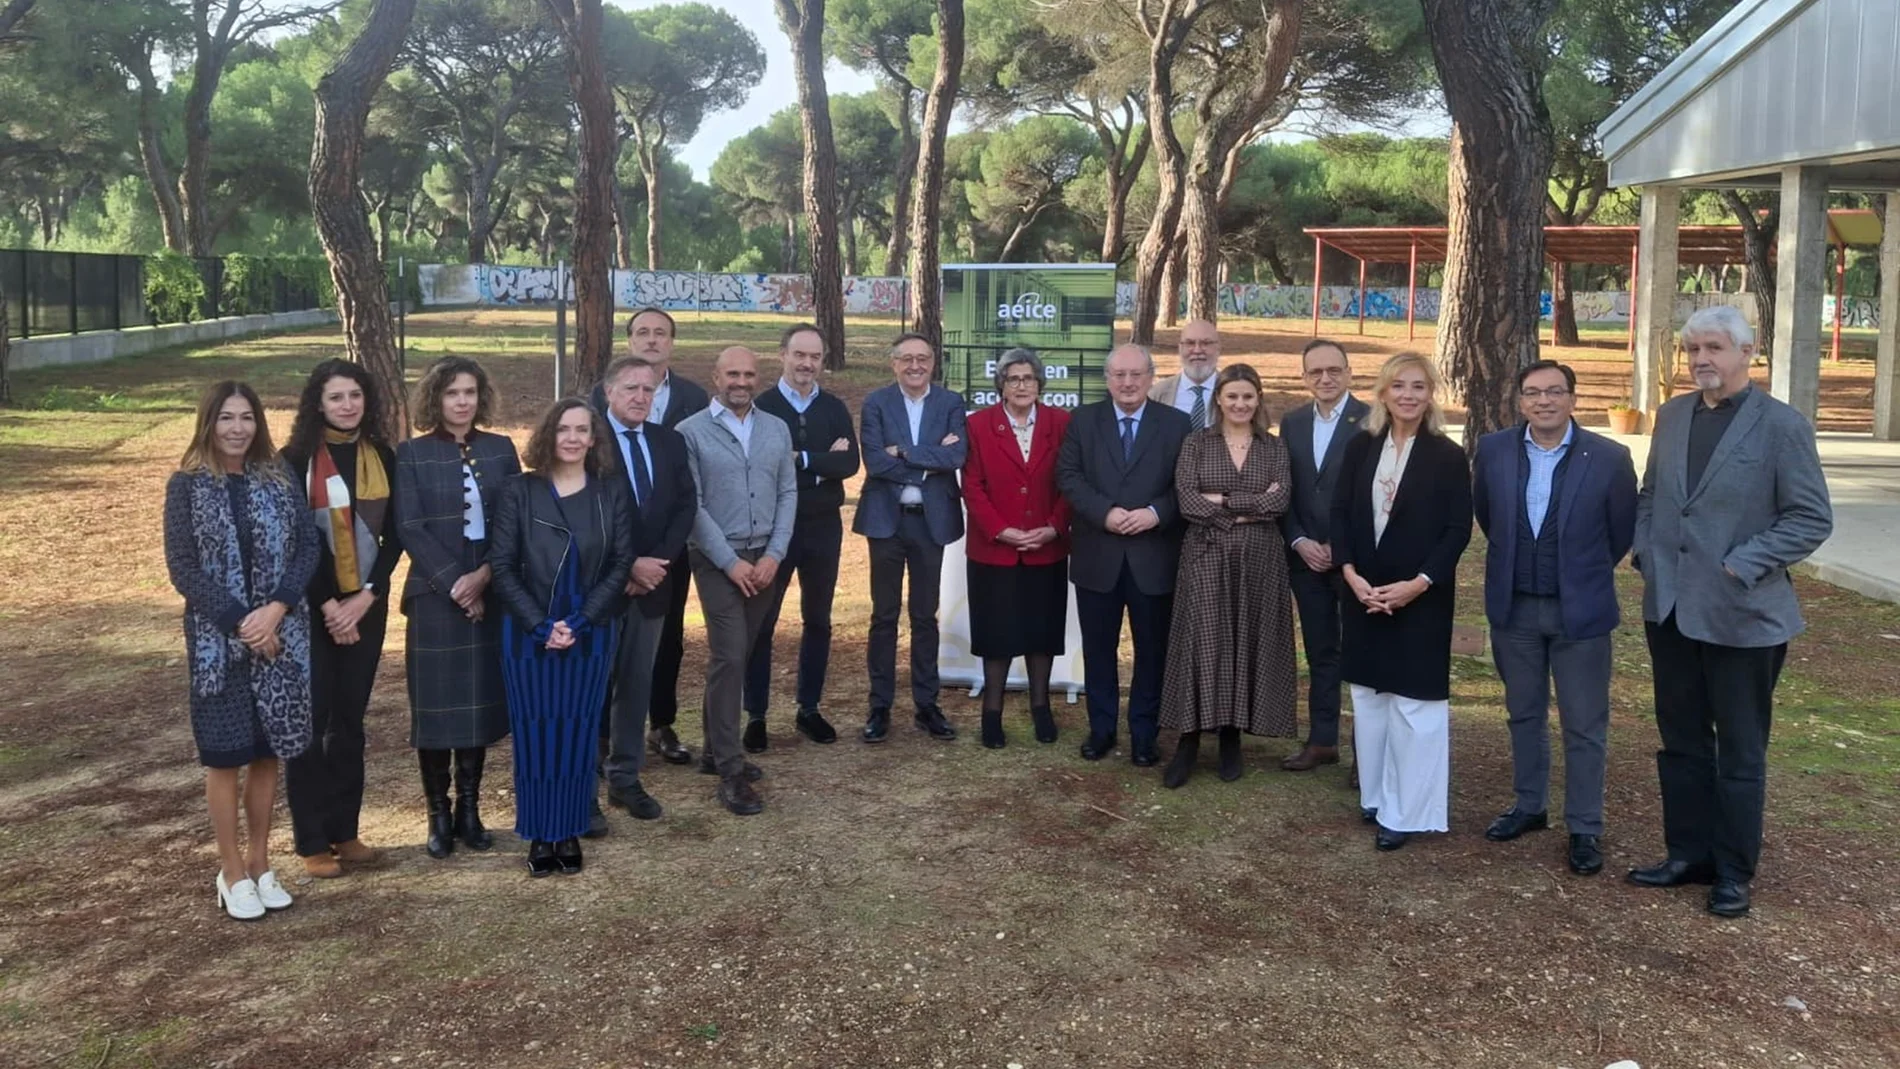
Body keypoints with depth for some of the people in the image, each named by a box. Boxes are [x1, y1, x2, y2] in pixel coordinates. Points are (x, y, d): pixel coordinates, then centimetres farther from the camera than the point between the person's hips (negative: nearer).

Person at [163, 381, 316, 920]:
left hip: (280, 634, 3)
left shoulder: (278, 478, 4)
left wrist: (275, 609, -14)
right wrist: (238, 620, -15)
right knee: (225, 753, 3)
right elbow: (182, 566, -7)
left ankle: (260, 862, 22)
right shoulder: (187, 485, -4)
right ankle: (232, 872, 15)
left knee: (268, 749, 9)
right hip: (217, 638, -3)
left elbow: (308, 547, 0)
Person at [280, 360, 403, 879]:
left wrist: (365, 596, -9)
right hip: (310, 607, -4)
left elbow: (394, 534, 2)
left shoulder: (382, 457, 5)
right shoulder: (296, 459, -6)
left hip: (365, 605, 4)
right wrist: (327, 605, -13)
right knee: (310, 721, 0)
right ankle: (312, 842, 8)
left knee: (350, 720, 10)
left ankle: (344, 831, 18)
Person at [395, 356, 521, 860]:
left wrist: (485, 574, -11)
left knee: (481, 701, 6)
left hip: (492, 594, 2)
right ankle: (438, 814, 11)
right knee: (436, 705, 1)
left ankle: (469, 809, 17)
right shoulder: (413, 454, 0)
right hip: (436, 595, -2)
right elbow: (410, 529, -6)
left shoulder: (500, 450, 8)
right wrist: (454, 582, -14)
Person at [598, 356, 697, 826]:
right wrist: (628, 565, -16)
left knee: (637, 682, 10)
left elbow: (686, 505, 4)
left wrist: (656, 562, -9)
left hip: (651, 581, 5)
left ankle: (625, 777, 19)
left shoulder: (669, 442, 8)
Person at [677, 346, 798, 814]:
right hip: (718, 560, -4)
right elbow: (692, 505, -7)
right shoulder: (692, 432, -4)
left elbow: (787, 494, 6)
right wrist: (731, 561, -11)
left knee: (737, 655, 11)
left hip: (764, 559, 4)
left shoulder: (777, 429, 8)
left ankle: (716, 749, 23)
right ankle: (730, 771, -4)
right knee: (729, 657, -9)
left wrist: (774, 555, -5)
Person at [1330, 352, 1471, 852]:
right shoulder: (1360, 448, 4)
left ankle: (1405, 811, 7)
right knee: (1368, 697, 11)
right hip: (1364, 591, 4)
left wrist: (1418, 584, -17)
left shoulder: (1448, 456, -5)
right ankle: (1375, 794, 24)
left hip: (1421, 596, -4)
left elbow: (1458, 530, -8)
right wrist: (1351, 574, -10)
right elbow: (1340, 514, 3)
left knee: (1413, 703, -1)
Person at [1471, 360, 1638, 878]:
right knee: (1524, 715, 17)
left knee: (1585, 727, 5)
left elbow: (1623, 529, 2)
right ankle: (1528, 806, 33)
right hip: (1514, 607, 3)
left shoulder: (1609, 458, -12)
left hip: (1580, 610, -3)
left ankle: (1585, 829, 16)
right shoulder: (1493, 450, -4)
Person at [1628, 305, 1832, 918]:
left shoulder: (1782, 427, -10)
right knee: (1681, 741, 14)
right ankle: (1689, 855, 27)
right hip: (1671, 608, 5)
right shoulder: (1672, 416, 7)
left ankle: (1734, 874, 18)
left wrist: (1742, 566, -16)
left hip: (1742, 613, -5)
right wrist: (1646, 554, 3)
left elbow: (1812, 518, -10)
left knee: (1740, 751, 7)